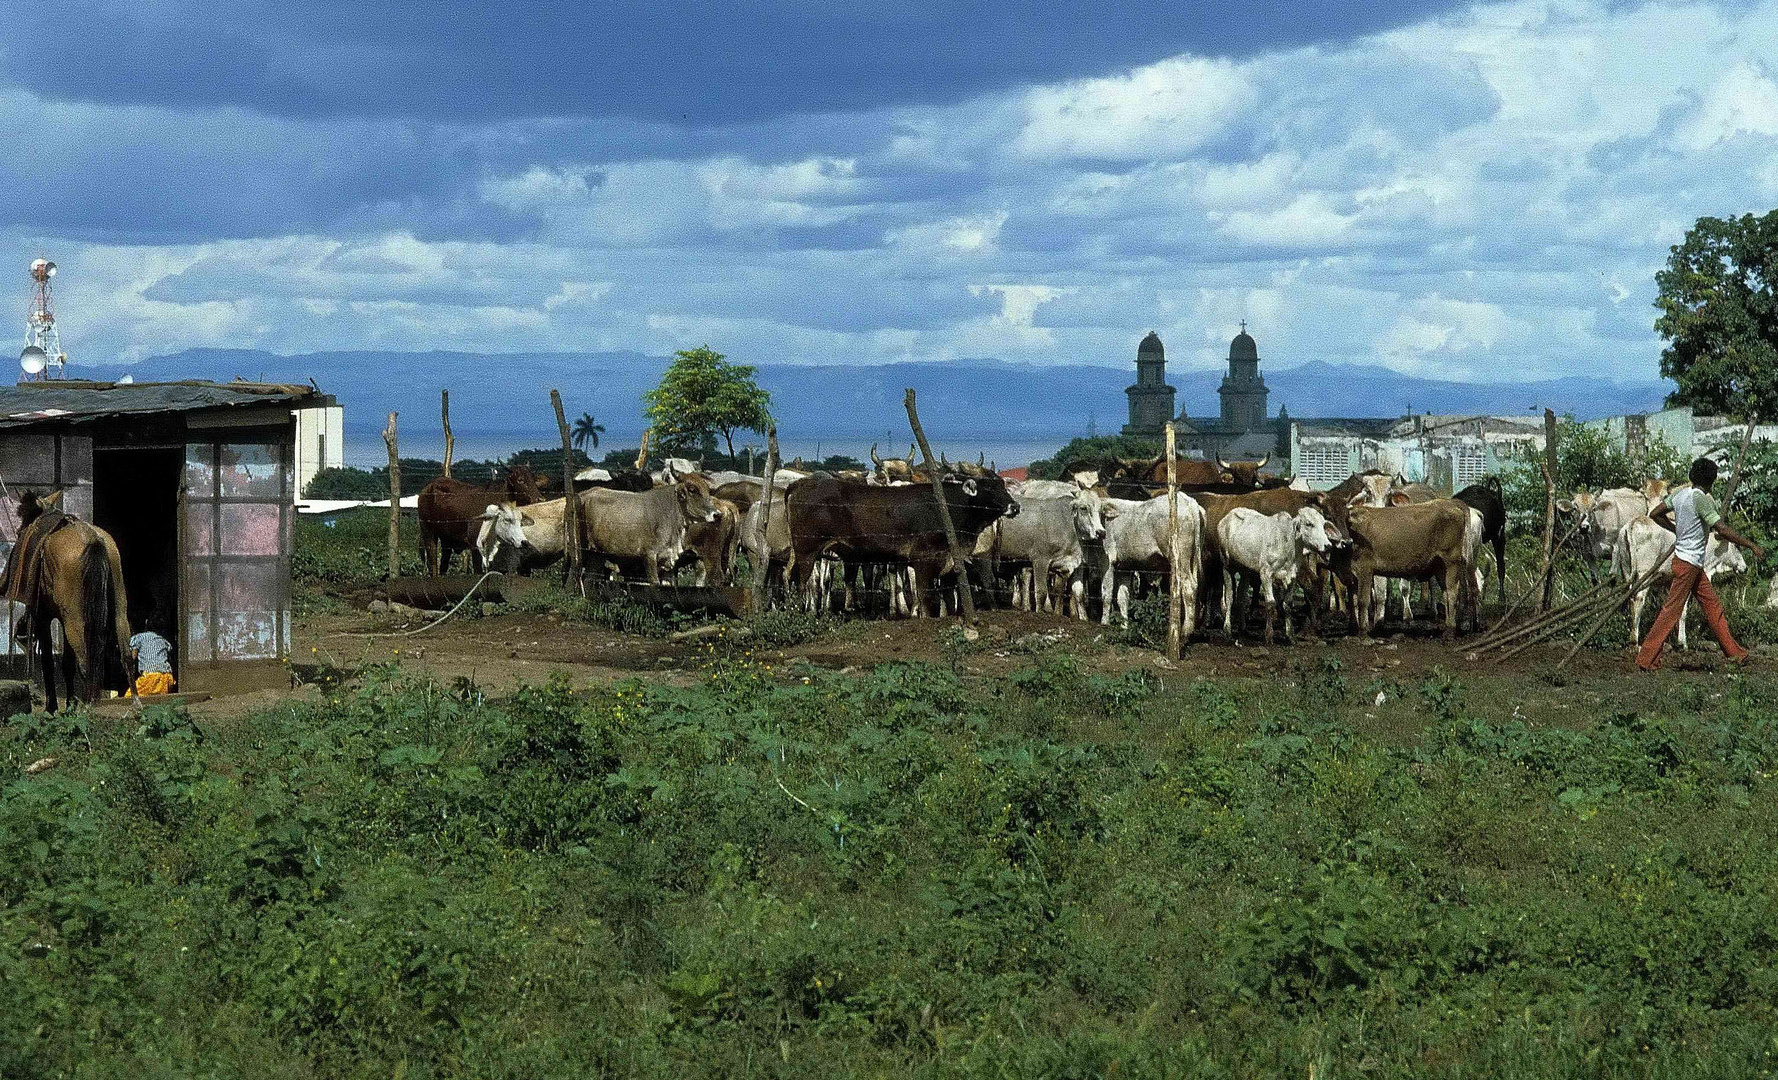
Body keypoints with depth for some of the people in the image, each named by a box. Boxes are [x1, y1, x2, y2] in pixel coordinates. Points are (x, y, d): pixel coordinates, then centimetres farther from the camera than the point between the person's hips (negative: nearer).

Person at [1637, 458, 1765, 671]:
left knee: (1713, 606, 12)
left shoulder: (1681, 494, 6)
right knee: (1672, 611, -6)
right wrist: (1752, 546, -20)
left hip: (1693, 565, 9)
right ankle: (1646, 659, -4)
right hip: (1688, 564, -9)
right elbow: (1722, 529, -25)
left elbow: (1655, 513, 14)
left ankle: (1734, 653, 17)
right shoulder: (1701, 499, -19)